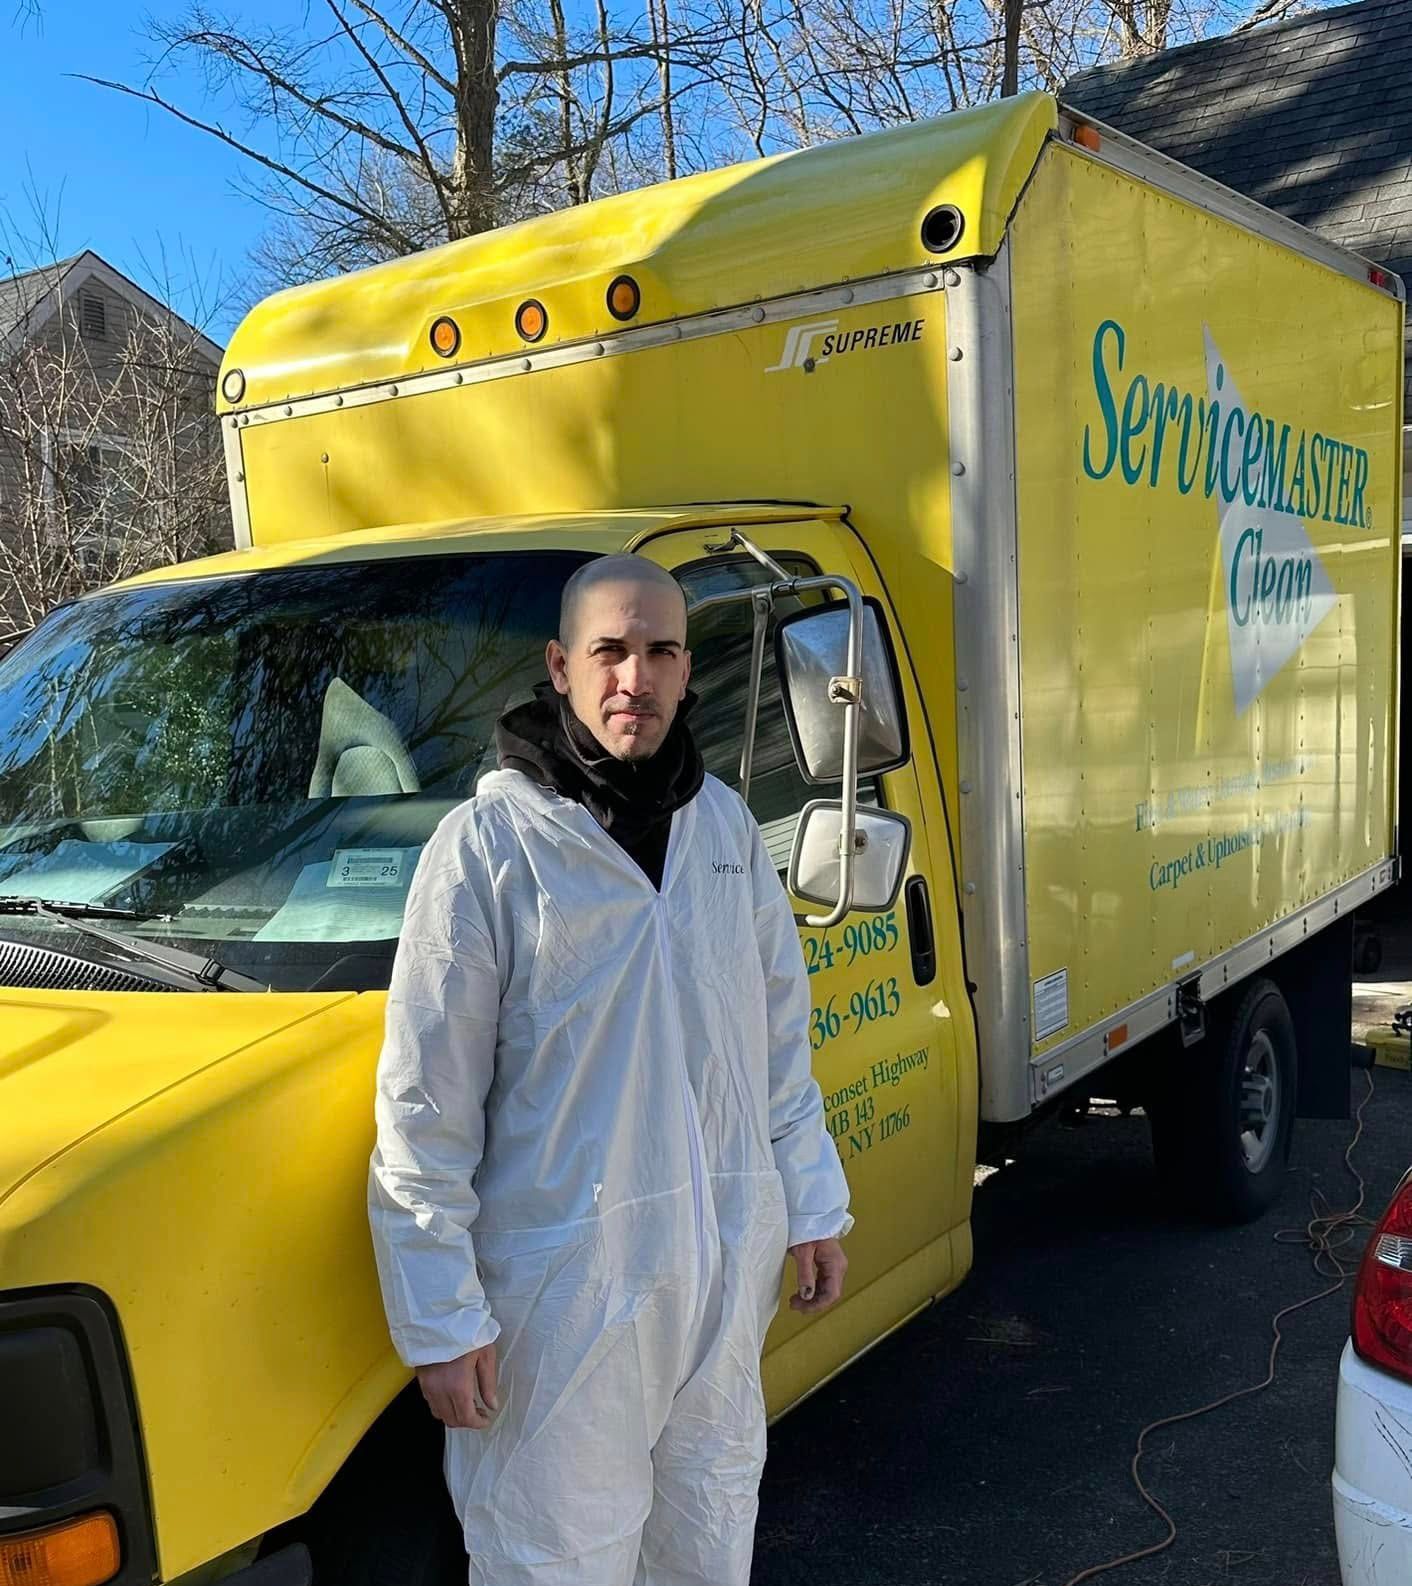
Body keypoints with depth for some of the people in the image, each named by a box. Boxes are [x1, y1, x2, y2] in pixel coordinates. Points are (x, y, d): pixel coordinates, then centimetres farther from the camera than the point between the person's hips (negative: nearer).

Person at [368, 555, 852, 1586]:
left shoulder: (725, 822, 5)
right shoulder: (490, 843, -12)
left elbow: (782, 1035, 13)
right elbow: (424, 1104, -12)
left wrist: (815, 1205, 12)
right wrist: (441, 1320, -12)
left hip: (730, 1257, 5)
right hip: (566, 1272, -5)